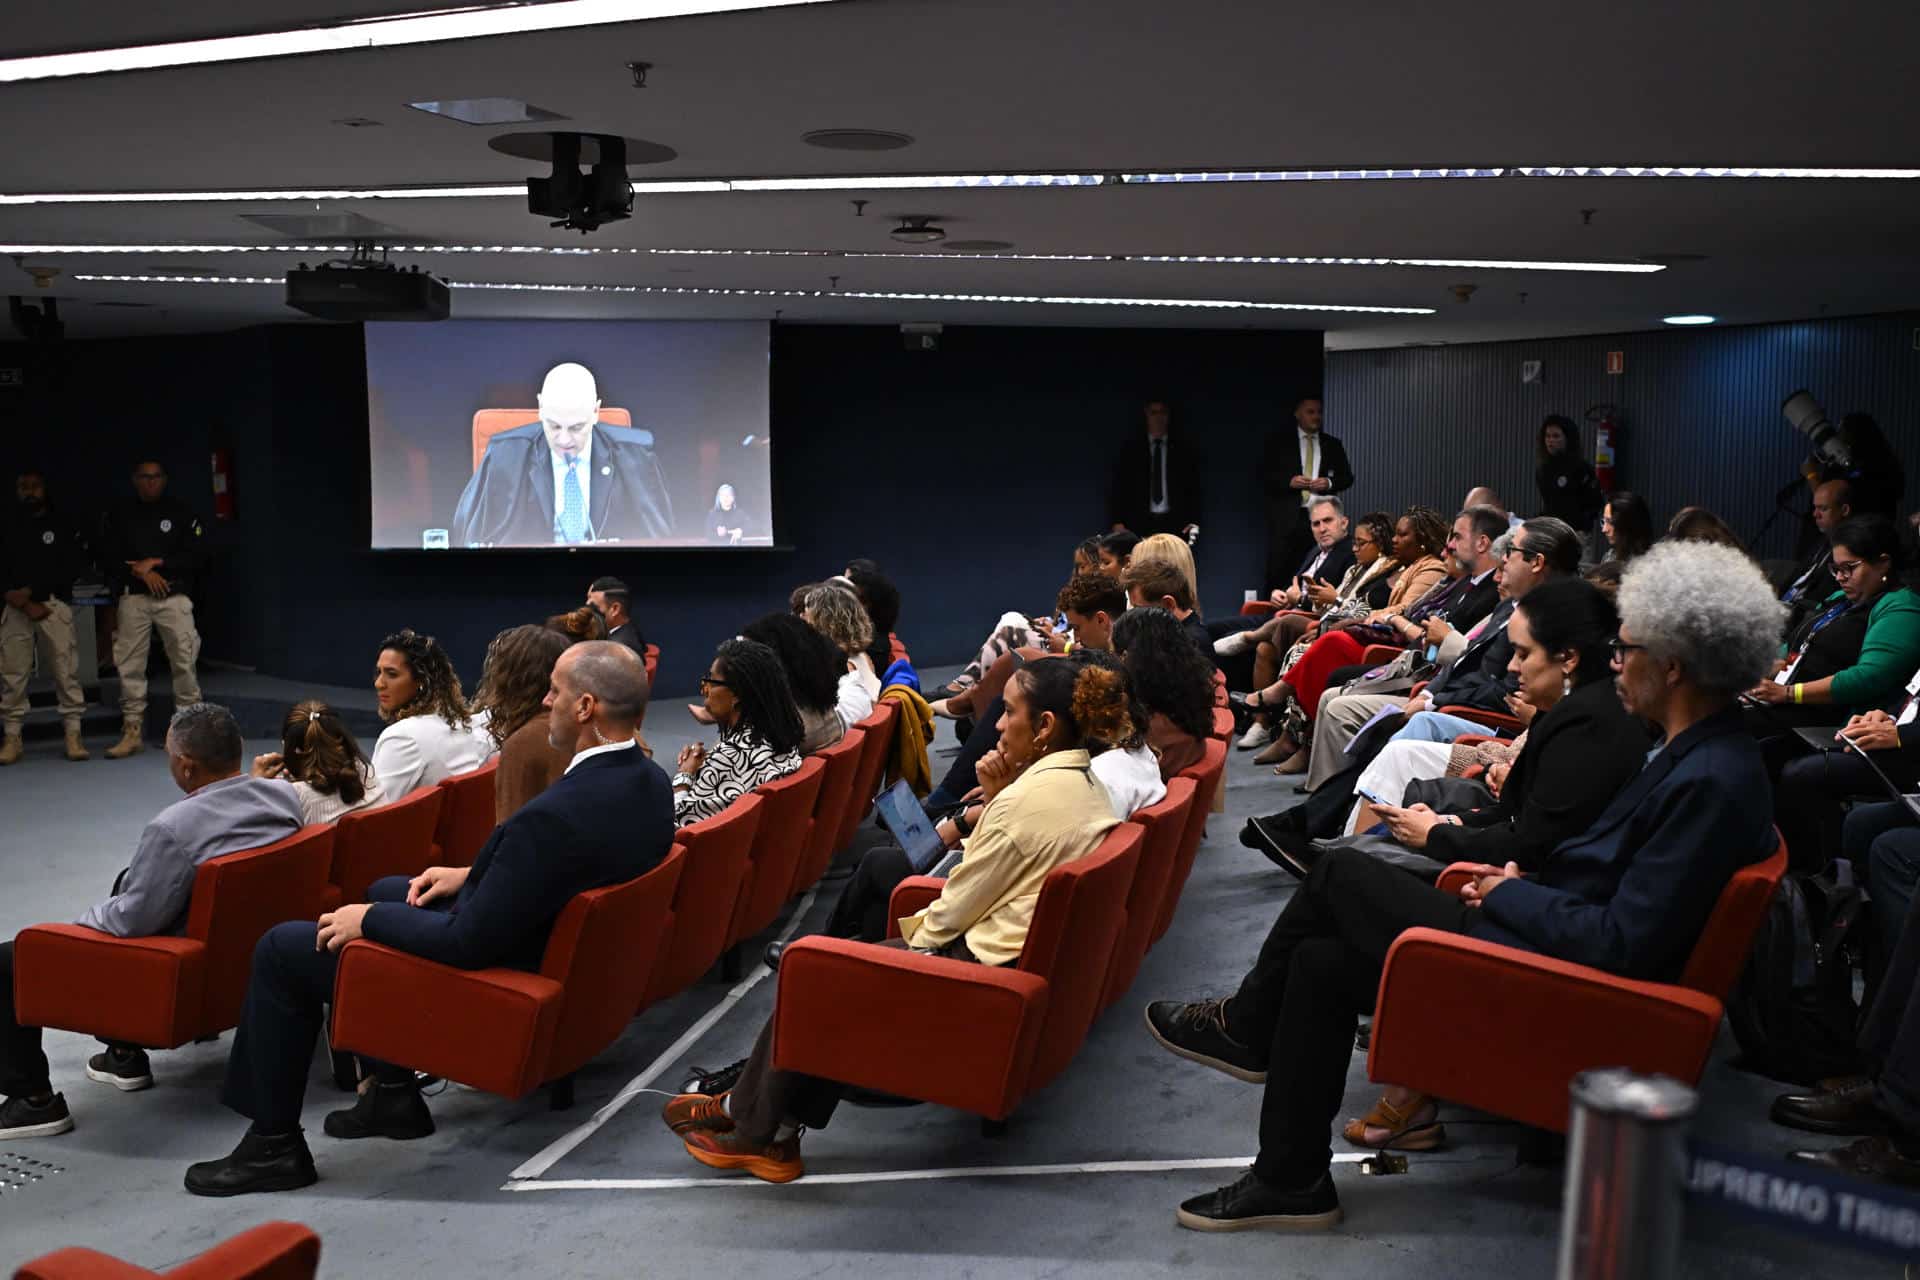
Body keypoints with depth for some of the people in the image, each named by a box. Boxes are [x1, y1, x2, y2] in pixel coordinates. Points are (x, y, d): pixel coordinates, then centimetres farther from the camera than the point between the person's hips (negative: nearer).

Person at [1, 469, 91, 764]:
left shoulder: (62, 525, 6)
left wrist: (31, 591, -9)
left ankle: (73, 735, -4)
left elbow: (75, 567, -3)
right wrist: (24, 603, -6)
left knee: (65, 668, -7)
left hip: (53, 603, -2)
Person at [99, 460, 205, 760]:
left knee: (184, 662, -6)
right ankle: (132, 730, 5)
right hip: (133, 597, 1)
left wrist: (155, 563, -9)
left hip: (174, 596, -1)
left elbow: (193, 558, 1)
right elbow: (108, 559, 6)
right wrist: (143, 573, -7)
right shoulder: (120, 514, 11)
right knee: (129, 665, 0)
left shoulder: (182, 513, 7)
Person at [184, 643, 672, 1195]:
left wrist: (368, 919, -14)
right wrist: (472, 873, 7)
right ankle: (395, 1093, 32)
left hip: (495, 968, -9)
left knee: (281, 949, 4)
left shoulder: (559, 814, -34)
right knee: (385, 890, 29)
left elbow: (470, 943, -28)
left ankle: (274, 1144, 18)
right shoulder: (651, 781, -7)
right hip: (557, 939, 9)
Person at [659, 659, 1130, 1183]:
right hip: (1036, 955, 10)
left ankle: (753, 1124, 22)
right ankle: (774, 1135, 14)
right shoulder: (1089, 785, 6)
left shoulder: (1026, 800, -23)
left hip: (984, 967, -10)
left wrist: (913, 935, 4)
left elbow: (957, 908, -15)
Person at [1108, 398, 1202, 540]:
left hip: (1175, 525, 0)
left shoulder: (1184, 449, 10)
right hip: (1140, 524, 0)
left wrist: (1194, 522, -3)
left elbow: (1194, 490, 9)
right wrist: (1117, 522, -4)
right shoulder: (1130, 449, 10)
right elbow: (1118, 489, 7)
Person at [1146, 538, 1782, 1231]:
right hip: (1548, 934, 10)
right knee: (1321, 959, 6)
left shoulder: (1713, 782, -22)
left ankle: (1245, 1027, 16)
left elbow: (1622, 944, -25)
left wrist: (1511, 894, -12)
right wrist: (1522, 883, 4)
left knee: (1341, 873, -4)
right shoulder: (1691, 751, 8)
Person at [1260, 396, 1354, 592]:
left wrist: (1330, 483, -5)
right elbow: (1264, 475, 2)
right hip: (1286, 516, -2)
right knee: (1277, 571, -4)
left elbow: (1347, 477, 15)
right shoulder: (1278, 440, 7)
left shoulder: (1333, 445, 16)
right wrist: (1289, 481, -13)